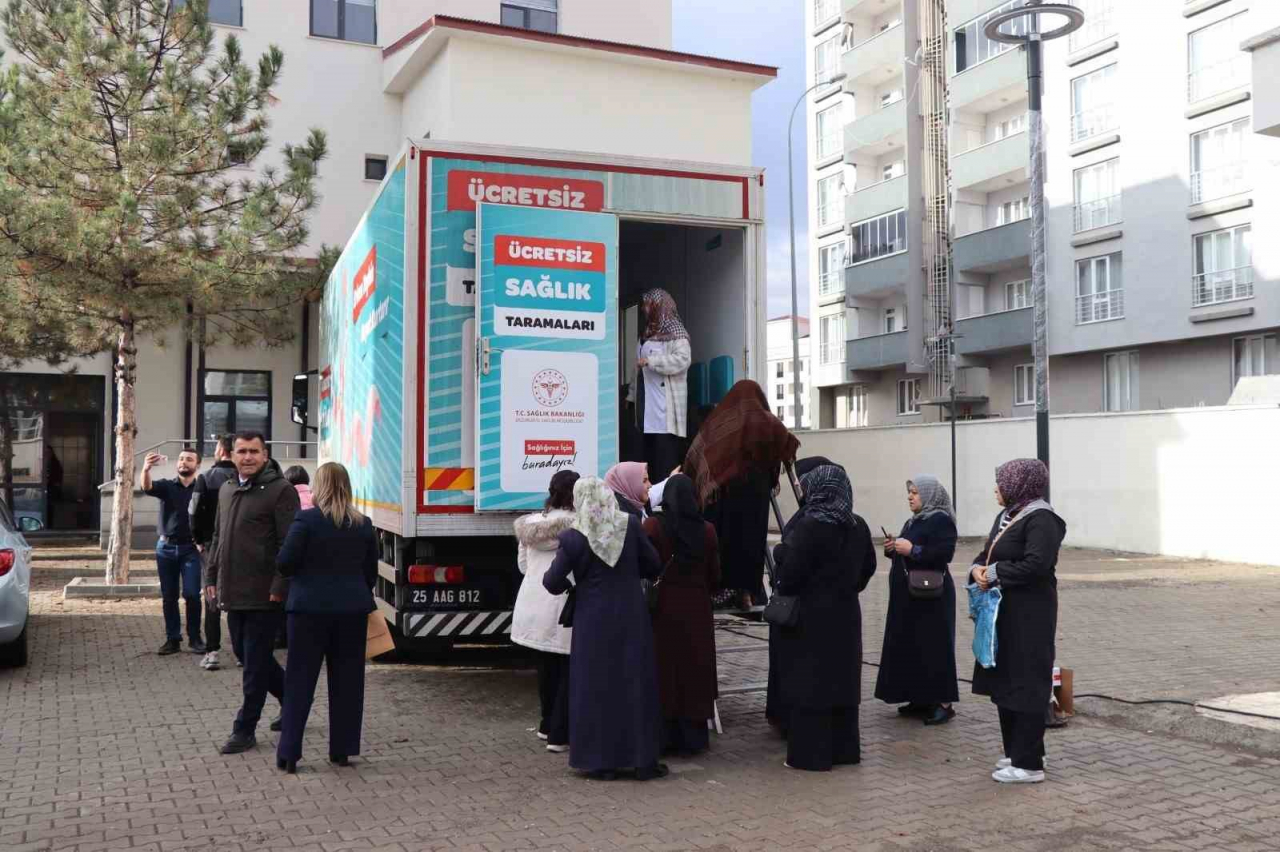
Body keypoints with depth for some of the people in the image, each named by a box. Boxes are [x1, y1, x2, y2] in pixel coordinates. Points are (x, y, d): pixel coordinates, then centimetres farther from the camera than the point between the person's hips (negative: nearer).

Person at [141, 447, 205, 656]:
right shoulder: (166, 486, 3)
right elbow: (147, 487, -19)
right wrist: (146, 469, -39)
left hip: (190, 549, -2)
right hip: (166, 547, 2)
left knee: (192, 594, -7)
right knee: (169, 596, 6)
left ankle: (194, 638, 5)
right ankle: (172, 639, 14)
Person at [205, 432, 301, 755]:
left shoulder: (280, 490, -11)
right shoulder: (226, 489, 14)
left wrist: (279, 587, -19)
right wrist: (211, 576, 16)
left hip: (263, 595, -8)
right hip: (232, 592, 8)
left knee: (255, 663, 1)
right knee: (248, 656, 17)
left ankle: (245, 730, 12)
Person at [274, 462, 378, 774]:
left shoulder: (306, 520, -10)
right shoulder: (363, 524, 3)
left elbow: (284, 563, -11)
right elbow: (371, 572, 8)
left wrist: (305, 569, 10)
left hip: (310, 608, -3)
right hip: (352, 610, 3)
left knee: (300, 680, 4)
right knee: (347, 680, 10)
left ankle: (289, 754, 5)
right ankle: (342, 750, 15)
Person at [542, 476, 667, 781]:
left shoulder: (574, 538, -13)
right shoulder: (630, 525, -6)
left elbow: (553, 582, -11)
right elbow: (654, 566, 1)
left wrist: (569, 584, 11)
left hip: (594, 621, -2)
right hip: (631, 617, 2)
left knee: (597, 687, 9)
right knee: (635, 685, 10)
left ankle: (602, 761, 14)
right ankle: (643, 760, 14)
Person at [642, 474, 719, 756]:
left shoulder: (652, 526, -9)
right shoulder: (706, 530, -3)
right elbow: (714, 575, 4)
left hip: (663, 608, -2)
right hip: (697, 609, 2)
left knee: (664, 670, 6)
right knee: (694, 670, 10)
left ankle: (664, 736, 9)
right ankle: (693, 737, 15)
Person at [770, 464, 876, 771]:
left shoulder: (809, 526, -19)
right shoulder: (858, 526, 4)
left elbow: (790, 572, -20)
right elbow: (868, 567, 13)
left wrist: (780, 551, -1)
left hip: (810, 617, -7)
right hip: (845, 614, 7)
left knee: (808, 683, 2)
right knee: (842, 679, 15)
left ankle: (810, 754, 7)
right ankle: (845, 749, 23)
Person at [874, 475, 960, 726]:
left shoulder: (941, 520, -11)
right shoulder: (912, 522, 17)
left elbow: (945, 553, -23)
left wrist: (913, 550, -21)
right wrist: (893, 548, 3)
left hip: (931, 595, -9)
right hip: (908, 595, 9)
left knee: (934, 646, -6)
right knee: (909, 646, 9)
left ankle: (943, 702, -1)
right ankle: (920, 698, 17)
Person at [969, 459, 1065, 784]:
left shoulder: (1041, 519, -15)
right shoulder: (1006, 516, 14)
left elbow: (1036, 564, -26)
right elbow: (987, 554, 16)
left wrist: (994, 573, -17)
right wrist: (977, 569, -6)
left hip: (1029, 616, -10)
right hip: (1004, 613, 10)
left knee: (1025, 685, -4)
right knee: (1004, 682, 14)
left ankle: (1028, 764, 3)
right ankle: (1016, 753, 25)